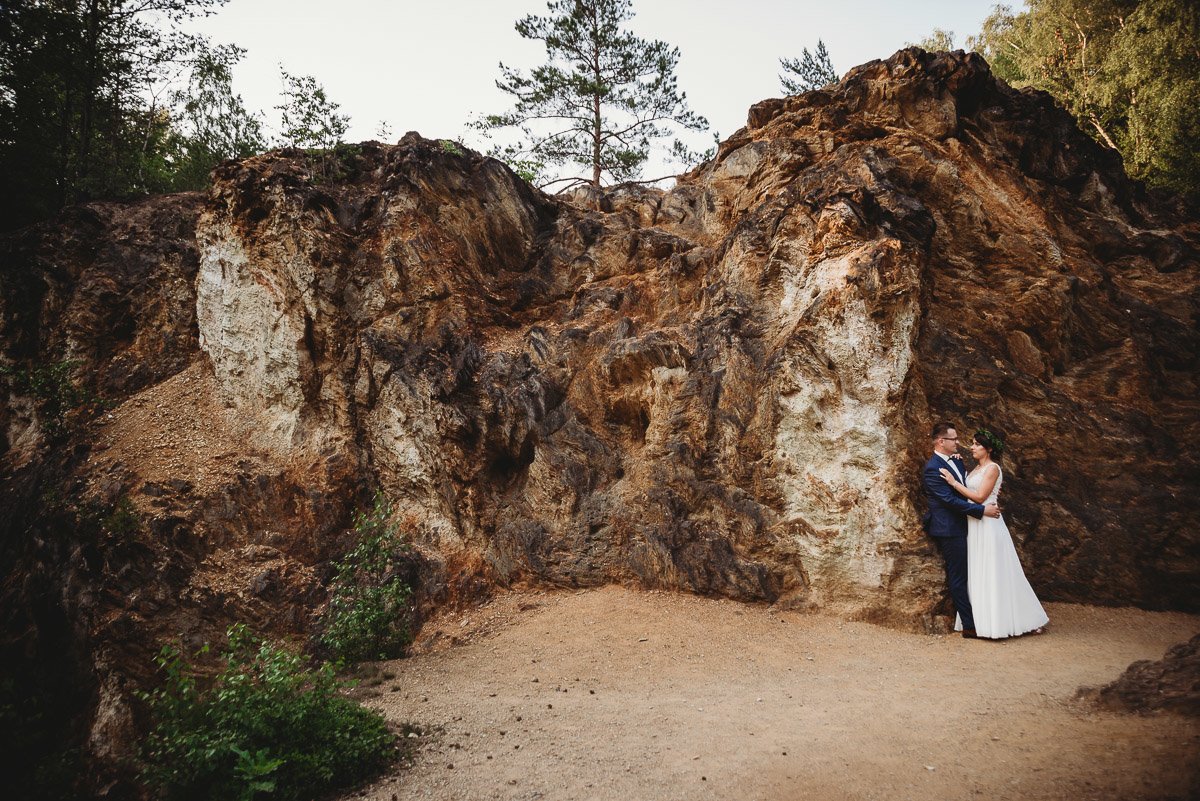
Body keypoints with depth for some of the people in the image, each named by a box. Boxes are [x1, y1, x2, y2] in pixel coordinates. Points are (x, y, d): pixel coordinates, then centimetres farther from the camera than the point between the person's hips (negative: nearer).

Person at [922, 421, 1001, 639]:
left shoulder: (956, 460, 12)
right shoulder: (932, 468, -17)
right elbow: (950, 500, -21)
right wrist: (982, 510, -20)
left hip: (961, 526, 9)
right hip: (949, 529, -9)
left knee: (963, 576, 13)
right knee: (958, 578, -2)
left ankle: (963, 620, 22)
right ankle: (969, 625, 3)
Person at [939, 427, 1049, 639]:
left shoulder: (992, 468, -11)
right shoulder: (977, 468, 15)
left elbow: (979, 497, -18)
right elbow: (968, 493, 11)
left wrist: (954, 482, -16)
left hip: (987, 524, -9)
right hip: (975, 526, 9)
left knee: (993, 573, -3)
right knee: (978, 574, 11)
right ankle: (982, 621, 17)